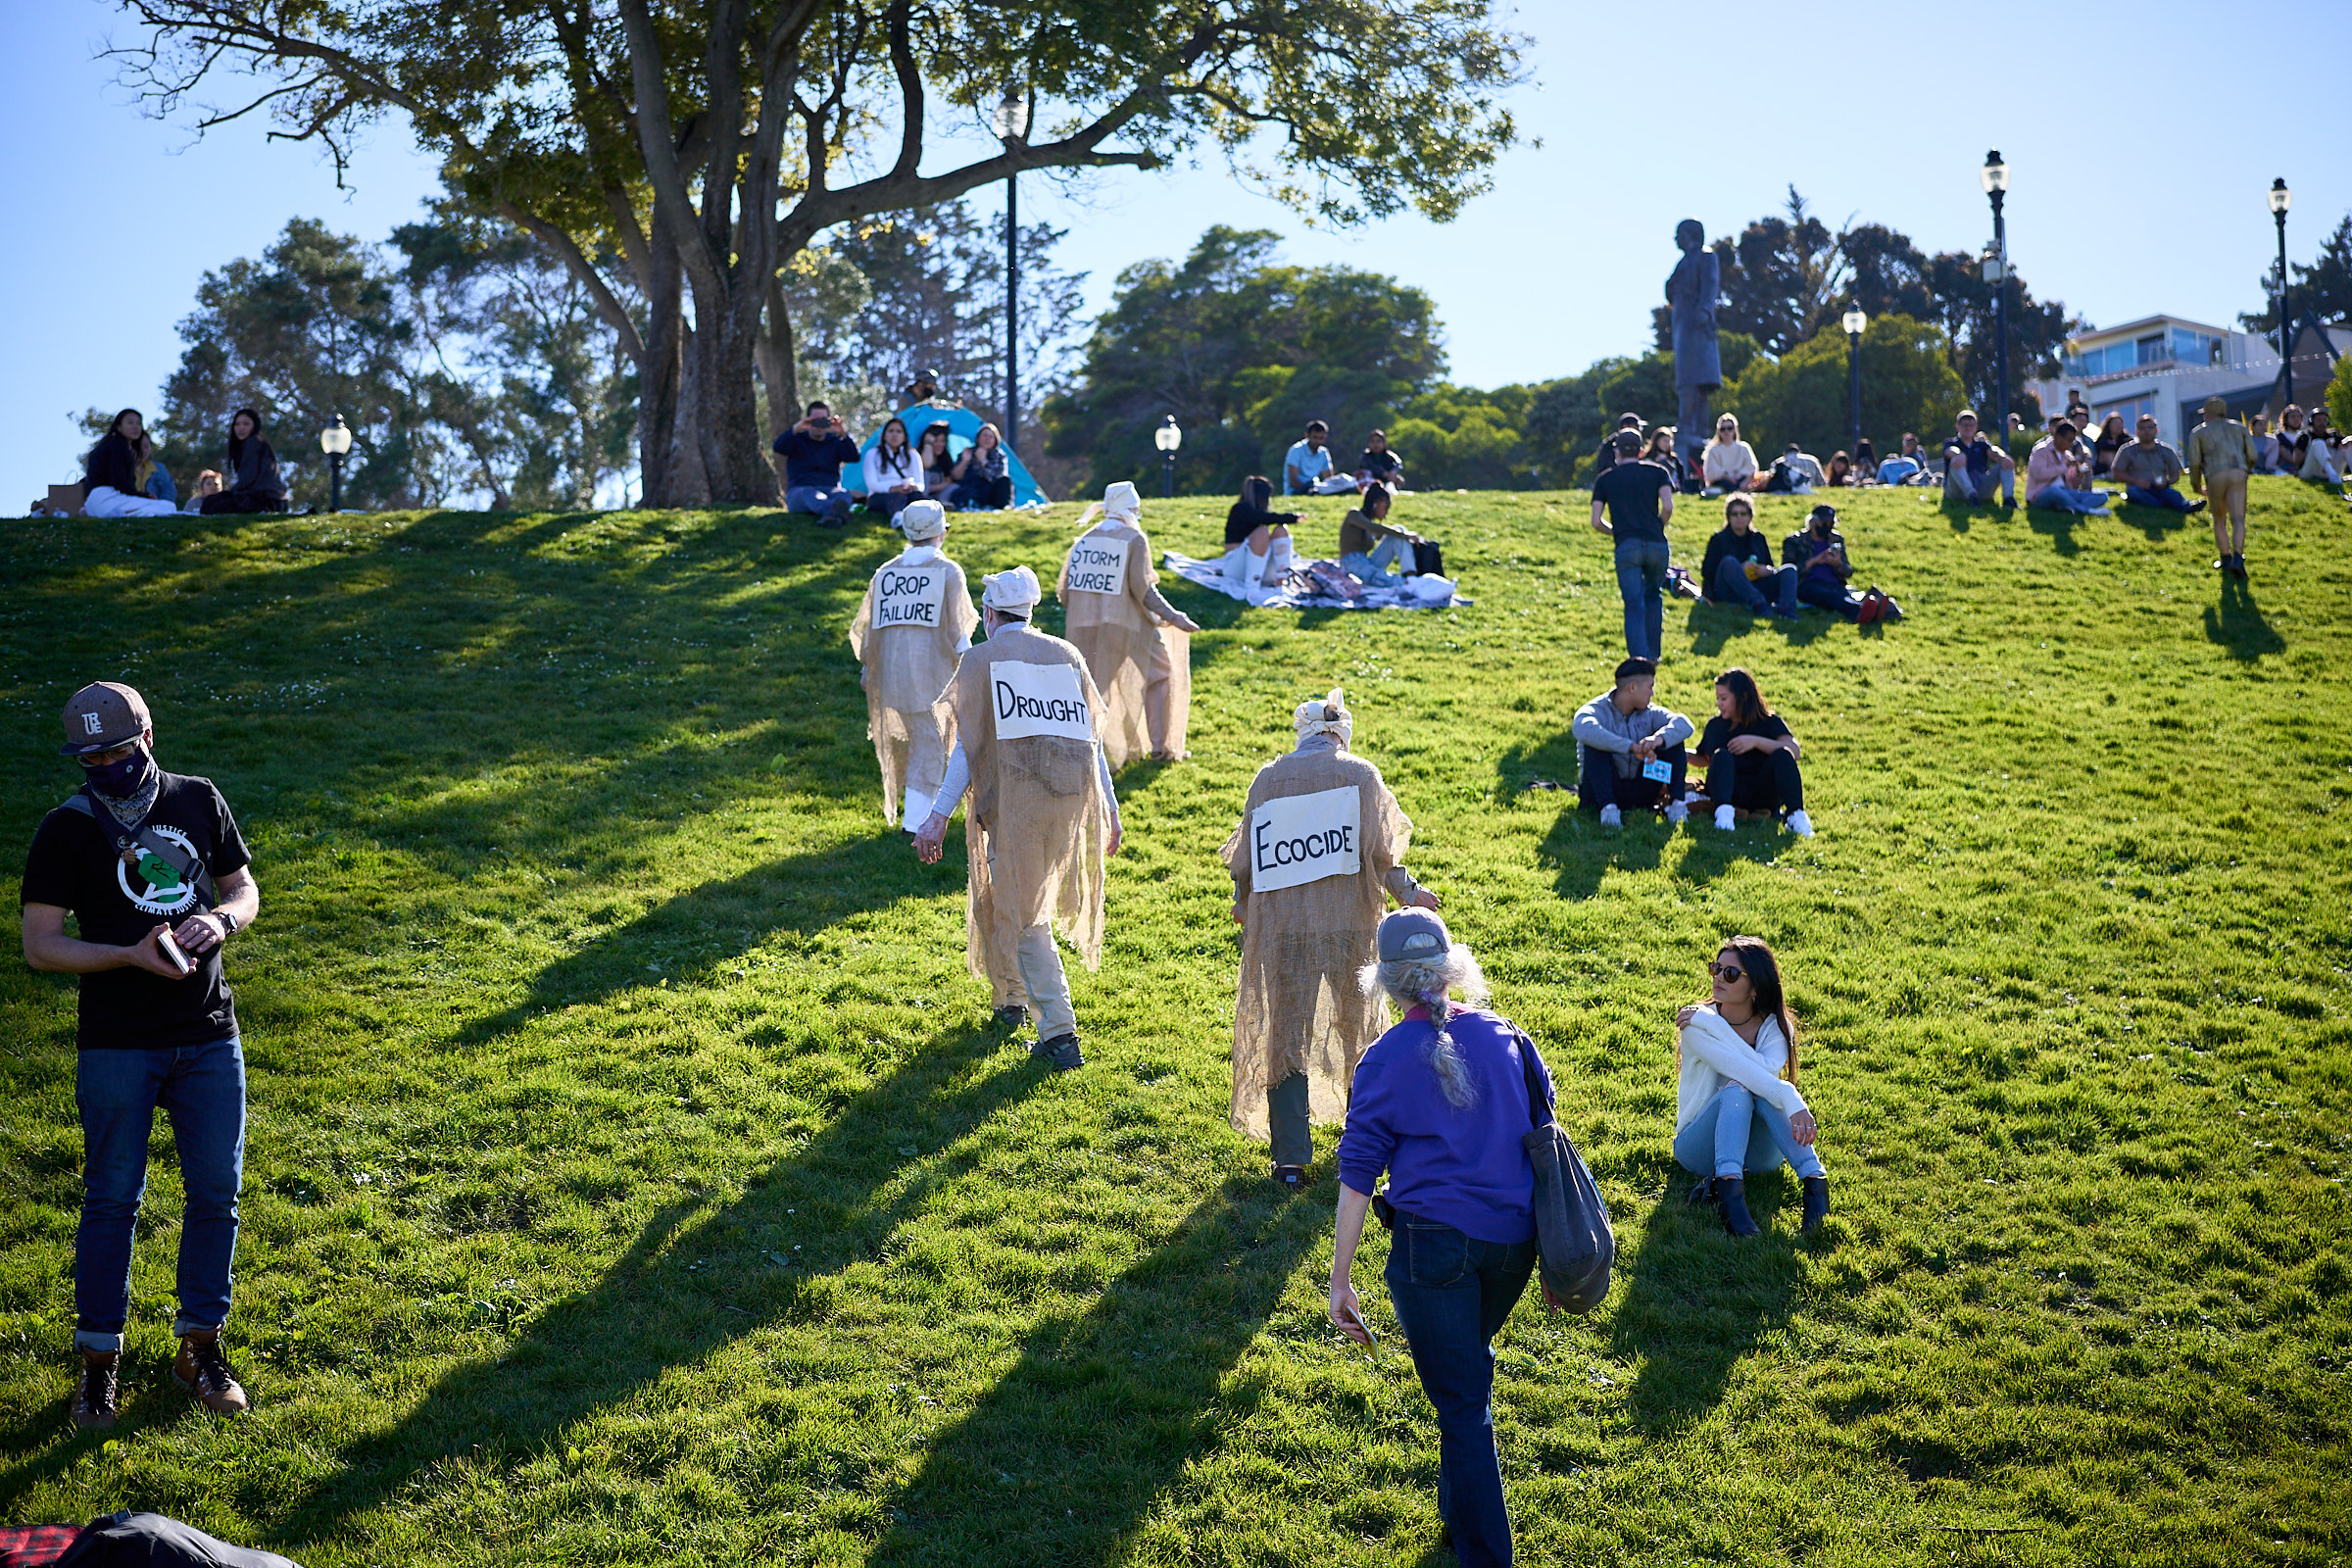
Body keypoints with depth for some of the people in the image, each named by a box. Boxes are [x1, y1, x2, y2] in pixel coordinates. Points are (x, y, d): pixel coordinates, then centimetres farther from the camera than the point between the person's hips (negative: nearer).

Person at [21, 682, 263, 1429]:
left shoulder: (199, 801, 3)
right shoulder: (66, 830, -6)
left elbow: (244, 891, 12)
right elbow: (40, 945, -8)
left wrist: (217, 922, -11)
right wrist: (132, 956, -22)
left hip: (209, 1037, 3)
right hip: (118, 1045, -3)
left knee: (216, 1192, 7)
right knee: (112, 1199, 3)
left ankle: (200, 1346, 21)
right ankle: (99, 1360, 16)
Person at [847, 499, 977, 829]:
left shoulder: (886, 572, 9)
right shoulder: (948, 571, -4)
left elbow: (870, 626, 11)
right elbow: (957, 629, -6)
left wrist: (867, 668, 18)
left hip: (892, 672, 5)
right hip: (932, 673, -5)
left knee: (917, 738, 20)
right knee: (929, 744, 0)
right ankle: (914, 823, -4)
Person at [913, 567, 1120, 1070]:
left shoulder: (978, 660, 2)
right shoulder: (1067, 655, 14)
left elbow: (968, 746, -6)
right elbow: (1093, 736, 11)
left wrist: (938, 815, -6)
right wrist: (1110, 810, 16)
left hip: (1015, 797, -5)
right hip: (1074, 795, 5)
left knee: (1023, 915, 2)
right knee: (1033, 894, 25)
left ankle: (1059, 1036, -6)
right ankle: (1014, 996, 41)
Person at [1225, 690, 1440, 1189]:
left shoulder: (1269, 778, 3)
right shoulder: (1359, 774, -1)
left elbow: (1246, 861, 6)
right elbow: (1381, 853, -7)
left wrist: (1242, 905, 23)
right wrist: (1408, 893, 6)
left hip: (1281, 927, 0)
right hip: (1349, 924, 0)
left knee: (1285, 1037, 5)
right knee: (1357, 1025, 19)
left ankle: (1291, 1160, 1)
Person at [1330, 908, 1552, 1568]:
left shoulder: (1385, 1061, -7)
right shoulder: (1505, 1036, 4)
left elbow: (1357, 1179, -7)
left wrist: (1340, 1283, -2)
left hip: (1436, 1246, -5)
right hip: (1514, 1241, 5)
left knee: (1461, 1402, 4)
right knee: (1471, 1361, 27)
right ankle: (1463, 1506, 42)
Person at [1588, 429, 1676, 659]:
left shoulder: (1605, 479, 14)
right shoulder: (1657, 472, 13)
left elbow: (1596, 522, 7)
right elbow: (1668, 507, -2)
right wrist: (1657, 528, 15)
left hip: (1627, 547, -1)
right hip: (1657, 545, 1)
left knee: (1634, 606, -4)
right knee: (1653, 596, 23)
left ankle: (1640, 660, -18)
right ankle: (1653, 655, 21)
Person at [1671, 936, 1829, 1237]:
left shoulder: (1776, 1027, -3)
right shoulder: (1694, 1024, -11)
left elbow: (1768, 1070, -25)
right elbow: (1737, 1068, -27)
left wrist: (1712, 1023, -26)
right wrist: (1792, 1102, -41)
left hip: (1759, 1152, 2)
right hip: (1700, 1145, -2)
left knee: (1763, 1086, -30)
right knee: (1736, 1089, -33)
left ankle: (1814, 1180, -44)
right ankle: (1729, 1189, -51)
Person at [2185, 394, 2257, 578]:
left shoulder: (2198, 432, 20)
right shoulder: (2239, 427, 26)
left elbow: (2194, 462, 10)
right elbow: (2252, 456, 18)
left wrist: (2196, 486, 23)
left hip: (2215, 475, -1)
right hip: (2238, 473, 1)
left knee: (2219, 521, 14)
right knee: (2237, 519, -8)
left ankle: (2225, 558, 6)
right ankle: (2238, 557, -27)